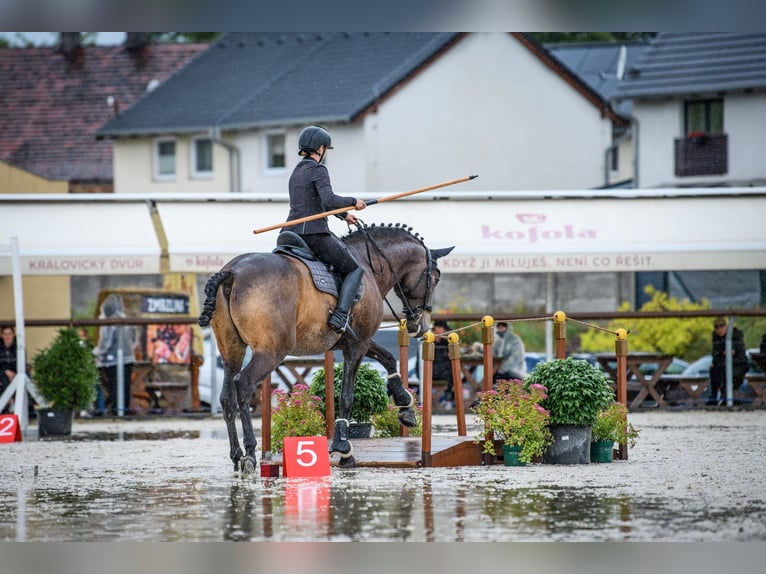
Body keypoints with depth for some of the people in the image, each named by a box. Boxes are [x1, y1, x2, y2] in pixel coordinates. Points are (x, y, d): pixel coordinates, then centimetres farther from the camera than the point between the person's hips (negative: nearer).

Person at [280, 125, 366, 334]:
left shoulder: (297, 171, 20)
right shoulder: (318, 170, -8)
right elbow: (329, 200, -23)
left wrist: (344, 214, 39)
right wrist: (353, 202, -9)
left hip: (291, 233, 8)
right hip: (314, 233, -8)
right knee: (354, 269, 4)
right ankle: (339, 315, -15)